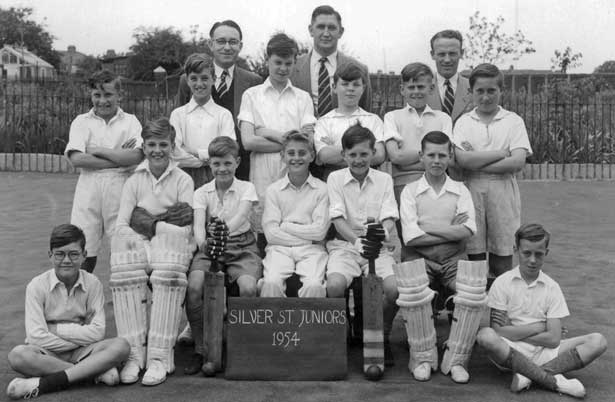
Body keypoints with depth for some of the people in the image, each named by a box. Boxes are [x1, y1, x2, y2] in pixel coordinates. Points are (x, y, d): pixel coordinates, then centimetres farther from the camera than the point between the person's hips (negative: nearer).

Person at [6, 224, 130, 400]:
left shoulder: (93, 284, -2)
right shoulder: (37, 286, -6)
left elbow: (97, 333, -10)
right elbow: (36, 337, -14)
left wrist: (55, 329, -12)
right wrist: (81, 336, -12)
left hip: (80, 352, 1)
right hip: (48, 354, -1)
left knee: (121, 346, -25)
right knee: (17, 355, -33)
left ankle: (43, 384, -30)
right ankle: (98, 370, -27)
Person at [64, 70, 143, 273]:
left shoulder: (130, 121, 8)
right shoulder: (81, 122, 9)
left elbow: (136, 157, -9)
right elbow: (76, 159, -6)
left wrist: (98, 151, -7)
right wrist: (119, 158, -8)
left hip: (121, 187, 0)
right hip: (89, 188, 1)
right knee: (84, 252, 1)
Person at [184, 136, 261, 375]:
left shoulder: (246, 188, 5)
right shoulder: (202, 192, 8)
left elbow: (241, 215, -14)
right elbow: (198, 222, -9)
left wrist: (225, 229, -36)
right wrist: (203, 241, -33)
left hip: (241, 247, -1)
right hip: (209, 248, 1)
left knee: (248, 287, -30)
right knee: (193, 286, -27)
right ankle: (200, 350, -9)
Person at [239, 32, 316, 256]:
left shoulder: (303, 98, 13)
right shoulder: (251, 95, 9)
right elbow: (248, 141, -4)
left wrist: (270, 133, -6)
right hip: (262, 181, -1)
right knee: (264, 241, -2)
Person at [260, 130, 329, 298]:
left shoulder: (321, 189, 6)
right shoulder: (274, 190, 8)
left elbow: (319, 231, -2)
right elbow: (271, 232, -1)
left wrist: (285, 225, -1)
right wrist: (306, 237, -6)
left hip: (311, 250, 0)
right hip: (280, 248, 1)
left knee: (314, 285, -29)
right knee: (271, 283, -29)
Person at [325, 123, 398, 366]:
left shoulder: (384, 180, 8)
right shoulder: (335, 178, 4)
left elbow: (389, 217, -3)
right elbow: (337, 218, -8)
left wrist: (381, 233, -28)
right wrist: (356, 239, -28)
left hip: (378, 247, 1)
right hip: (344, 245, -1)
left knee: (394, 287, -26)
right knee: (335, 284, -31)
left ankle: (383, 337, 3)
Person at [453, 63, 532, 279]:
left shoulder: (513, 121, 6)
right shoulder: (463, 122, 8)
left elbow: (518, 162, -7)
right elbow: (462, 159, -8)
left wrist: (477, 161, -7)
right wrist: (501, 153, -6)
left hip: (503, 191, 0)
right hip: (471, 191, 1)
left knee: (502, 261, 3)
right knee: (474, 257, 5)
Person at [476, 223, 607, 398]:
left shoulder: (552, 287, 5)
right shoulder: (502, 283, -1)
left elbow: (553, 339, -3)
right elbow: (498, 331, -10)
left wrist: (514, 333, -7)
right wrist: (539, 327, -5)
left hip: (543, 352, 3)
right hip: (510, 352, -3)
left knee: (598, 341, -15)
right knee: (486, 336, -35)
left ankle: (528, 374, -27)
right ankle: (554, 382, -29)